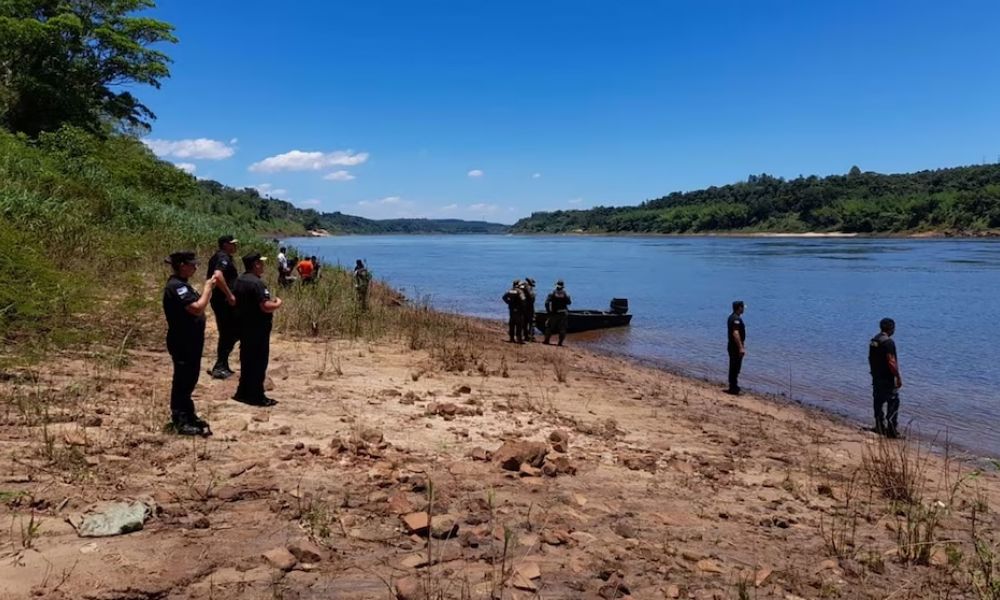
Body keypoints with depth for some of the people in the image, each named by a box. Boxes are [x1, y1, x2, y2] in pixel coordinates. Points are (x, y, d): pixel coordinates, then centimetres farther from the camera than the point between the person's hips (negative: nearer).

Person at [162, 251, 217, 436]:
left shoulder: (181, 284, 13)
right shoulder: (176, 286, -21)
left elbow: (197, 305, 16)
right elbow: (197, 308, -28)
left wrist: (208, 287, 6)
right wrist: (208, 287, -20)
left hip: (190, 341, 11)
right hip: (182, 343, -11)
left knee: (188, 379, 19)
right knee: (182, 381, -2)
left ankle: (187, 416, 31)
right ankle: (181, 422, 8)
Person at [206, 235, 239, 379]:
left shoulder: (218, 257, 18)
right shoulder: (224, 257, -15)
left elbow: (210, 276, 28)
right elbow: (218, 275, -32)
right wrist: (230, 295, -28)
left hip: (219, 300, 10)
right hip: (225, 301, -10)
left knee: (226, 333, 16)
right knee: (231, 333, -5)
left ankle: (221, 366, 21)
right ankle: (220, 367, -5)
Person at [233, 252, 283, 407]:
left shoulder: (240, 281, 10)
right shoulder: (257, 283, -21)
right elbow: (265, 307, -27)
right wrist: (277, 303, -7)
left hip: (244, 326, 10)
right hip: (258, 328, -9)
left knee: (247, 360, 17)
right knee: (259, 362, -2)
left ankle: (243, 392, 25)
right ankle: (256, 396, 3)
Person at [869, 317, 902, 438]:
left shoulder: (873, 341, 8)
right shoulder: (888, 342, -17)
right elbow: (891, 362, -21)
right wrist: (898, 377, -15)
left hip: (876, 377, 8)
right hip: (887, 378, -8)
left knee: (878, 401, 12)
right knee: (893, 402, -1)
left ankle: (879, 427, 18)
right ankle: (891, 429, -7)